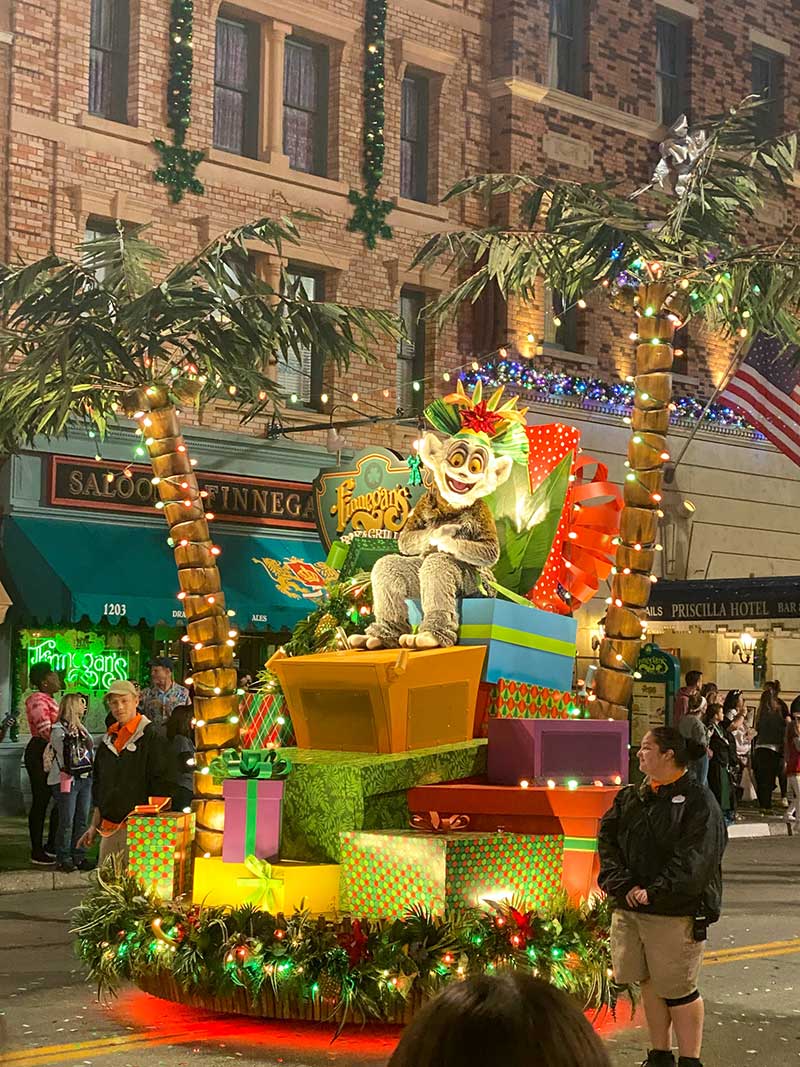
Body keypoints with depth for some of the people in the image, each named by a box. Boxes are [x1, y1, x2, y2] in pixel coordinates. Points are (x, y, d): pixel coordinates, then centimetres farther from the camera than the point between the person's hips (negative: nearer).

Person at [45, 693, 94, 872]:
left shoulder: (81, 729, 17)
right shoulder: (58, 729, -7)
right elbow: (66, 756, -13)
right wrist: (70, 738, -22)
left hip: (85, 779, 8)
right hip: (67, 781, -8)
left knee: (82, 821, 7)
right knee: (67, 822, -6)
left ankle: (79, 857, 13)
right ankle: (63, 859, 0)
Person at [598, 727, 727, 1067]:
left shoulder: (698, 801, -9)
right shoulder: (630, 796, 11)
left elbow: (694, 859, -16)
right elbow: (607, 838, 5)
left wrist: (654, 893, -19)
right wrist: (621, 884, -9)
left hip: (676, 913, -6)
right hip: (628, 908, 6)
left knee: (679, 991, 1)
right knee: (649, 983, 13)